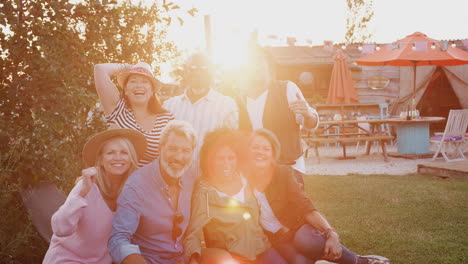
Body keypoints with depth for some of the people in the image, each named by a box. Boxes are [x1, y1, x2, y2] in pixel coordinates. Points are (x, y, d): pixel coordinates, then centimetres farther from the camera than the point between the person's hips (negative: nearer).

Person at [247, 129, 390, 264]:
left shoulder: (281, 173, -9)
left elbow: (305, 207, -15)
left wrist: (331, 234, -28)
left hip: (298, 228, 0)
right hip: (275, 240, 1)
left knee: (305, 240, -35)